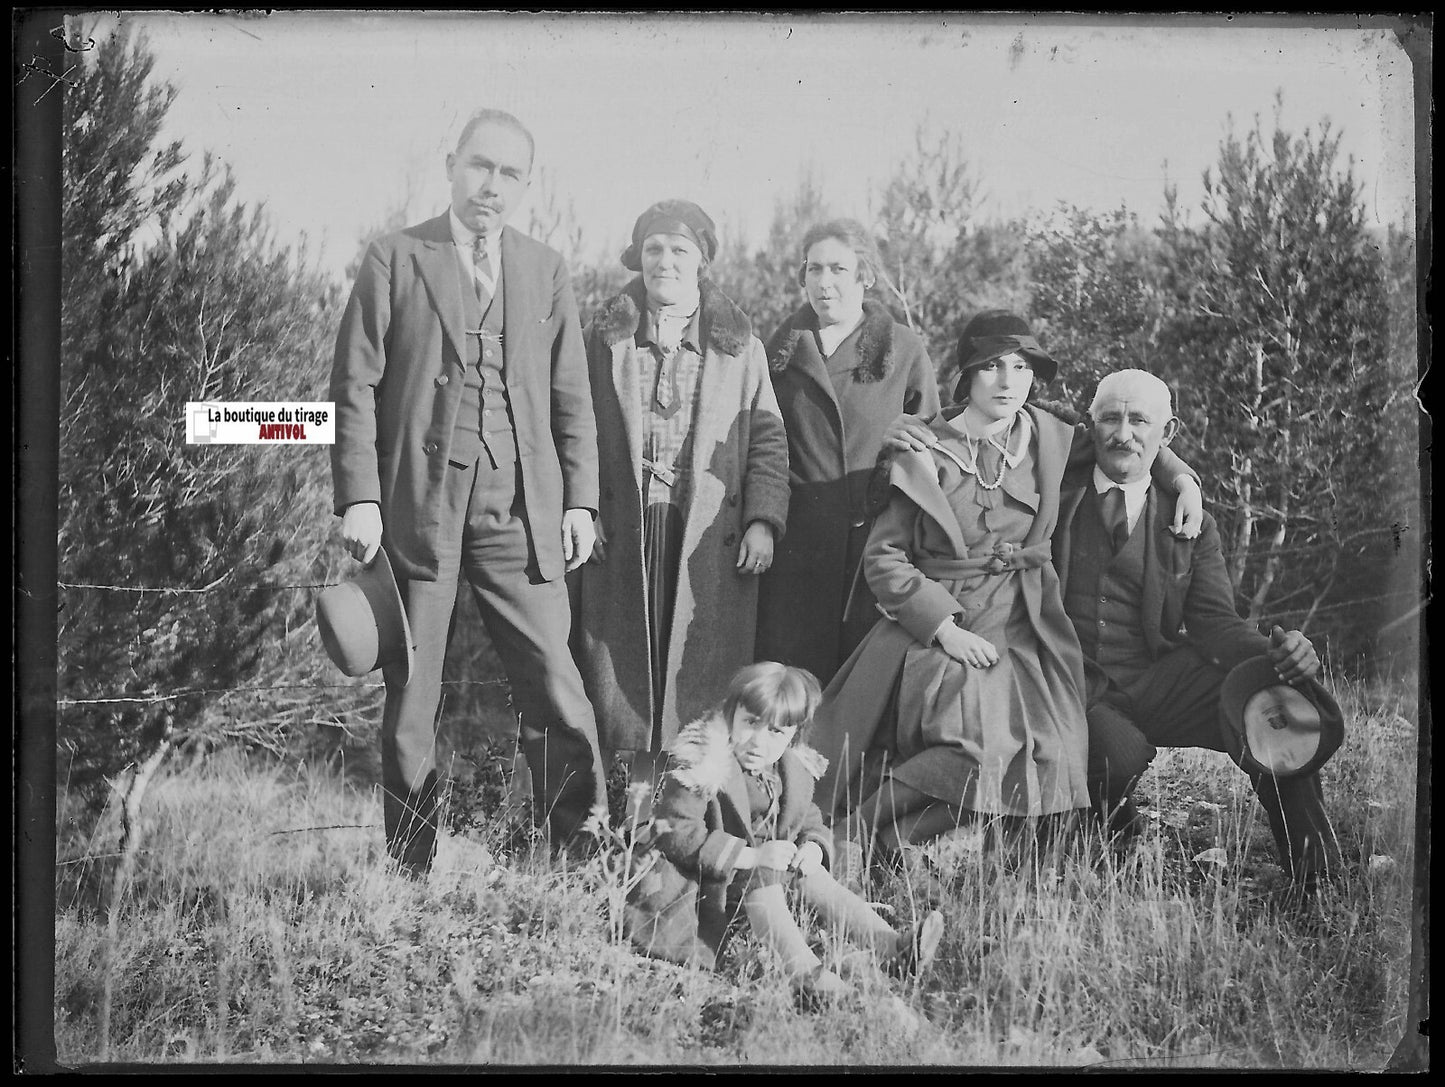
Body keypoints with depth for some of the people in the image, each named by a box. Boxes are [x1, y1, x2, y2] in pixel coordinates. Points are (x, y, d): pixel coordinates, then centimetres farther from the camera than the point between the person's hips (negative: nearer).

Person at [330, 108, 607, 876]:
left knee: (555, 691, -4)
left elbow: (571, 399, 13)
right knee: (409, 702, 4)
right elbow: (355, 387, 1)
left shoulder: (546, 272, 14)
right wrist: (359, 498, -7)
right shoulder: (394, 260, 5)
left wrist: (580, 501, 5)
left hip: (520, 511, 2)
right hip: (418, 504, -1)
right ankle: (409, 871, 14)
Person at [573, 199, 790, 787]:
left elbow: (767, 437, 5)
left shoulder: (738, 343, 7)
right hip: (624, 529, 1)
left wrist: (763, 519, -6)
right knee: (631, 661, 2)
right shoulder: (606, 337, 9)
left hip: (712, 535, -1)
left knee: (704, 667, -1)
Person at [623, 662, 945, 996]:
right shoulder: (697, 768, -21)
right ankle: (803, 971, -45)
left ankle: (890, 946, -24)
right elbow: (678, 834, -28)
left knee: (812, 877, -14)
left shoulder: (793, 773, 3)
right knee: (762, 878, -32)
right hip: (700, 886, -7)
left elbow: (810, 821, 16)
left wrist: (814, 847, -11)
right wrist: (751, 856, -33)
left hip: (767, 872, 7)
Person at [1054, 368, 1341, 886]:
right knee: (1123, 754, -34)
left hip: (1157, 683, 2)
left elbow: (1213, 620, 2)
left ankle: (1318, 880, -6)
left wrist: (1275, 652, -19)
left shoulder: (1190, 525, 12)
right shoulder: (1056, 497, 5)